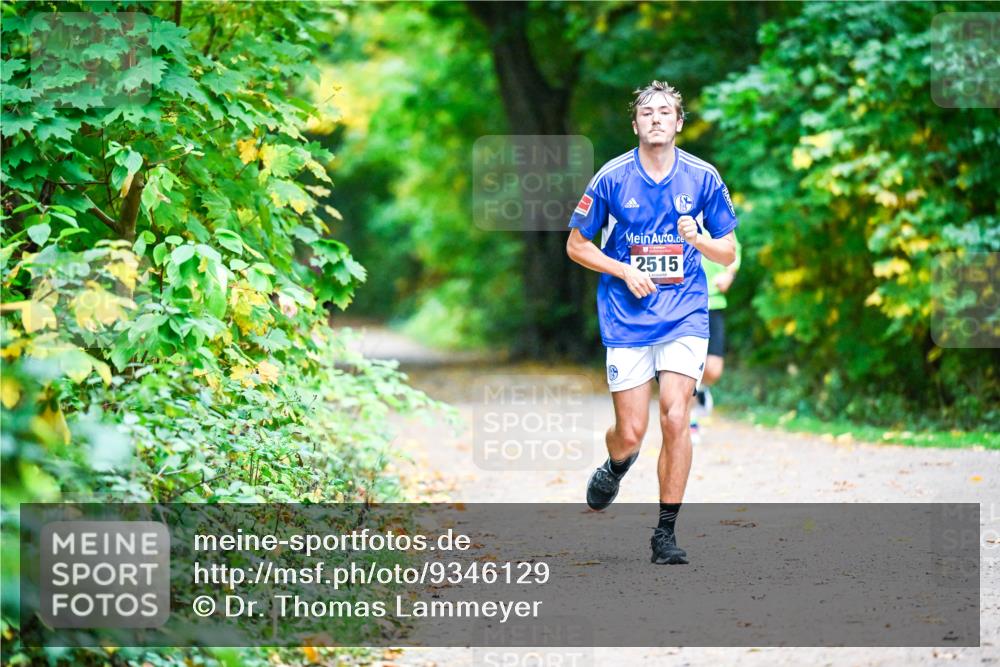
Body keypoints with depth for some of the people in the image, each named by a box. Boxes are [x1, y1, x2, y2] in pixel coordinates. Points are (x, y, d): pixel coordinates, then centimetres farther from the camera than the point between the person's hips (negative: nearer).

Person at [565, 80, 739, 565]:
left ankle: (666, 532, -4)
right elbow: (576, 245, 5)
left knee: (675, 418, -15)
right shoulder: (612, 178, -3)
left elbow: (728, 252, 8)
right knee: (631, 433, -1)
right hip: (626, 319, 0)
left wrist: (698, 239, -14)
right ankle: (615, 469, 38)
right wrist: (626, 271, -9)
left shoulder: (703, 177, 1)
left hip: (685, 316, 0)